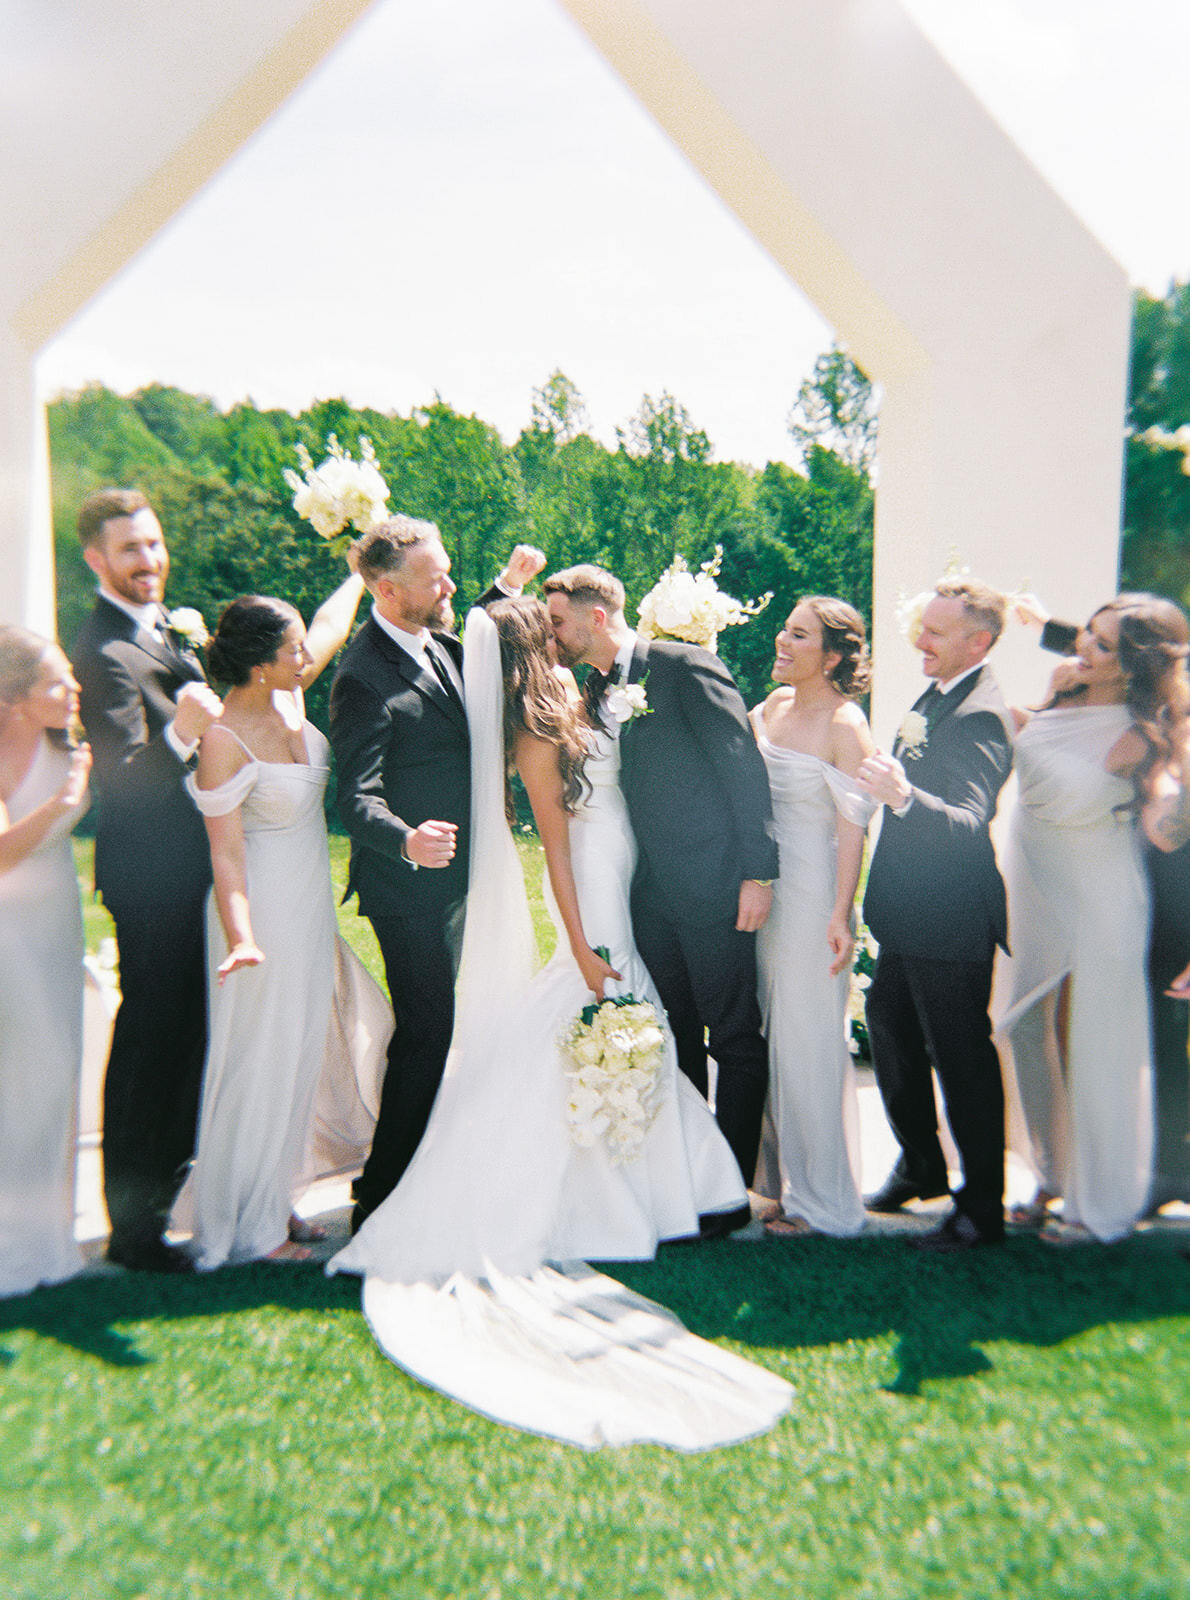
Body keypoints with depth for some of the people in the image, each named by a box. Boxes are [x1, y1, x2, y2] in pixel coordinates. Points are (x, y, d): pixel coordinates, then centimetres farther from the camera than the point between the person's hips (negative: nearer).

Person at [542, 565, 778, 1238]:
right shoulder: (593, 690, 13)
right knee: (676, 1040, 15)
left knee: (735, 1041, 4)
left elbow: (745, 764, -13)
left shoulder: (686, 666, -10)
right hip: (652, 891, 8)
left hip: (715, 886, -7)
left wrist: (759, 872, -17)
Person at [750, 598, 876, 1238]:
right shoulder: (774, 705, 7)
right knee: (765, 1034, 16)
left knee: (806, 1043, 3)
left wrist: (840, 916, -20)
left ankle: (823, 1203, 21)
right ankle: (776, 1172, 35)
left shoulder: (845, 725, -14)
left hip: (811, 893, -7)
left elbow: (853, 827, -17)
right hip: (761, 887, 7)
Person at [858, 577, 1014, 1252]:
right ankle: (922, 1166, 39)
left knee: (963, 1059, 2)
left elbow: (968, 824, -33)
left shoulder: (982, 718, -20)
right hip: (907, 913, 10)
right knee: (892, 1037, 20)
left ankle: (983, 1209, 19)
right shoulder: (934, 697, 10)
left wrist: (903, 795, -48)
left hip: (951, 922, -10)